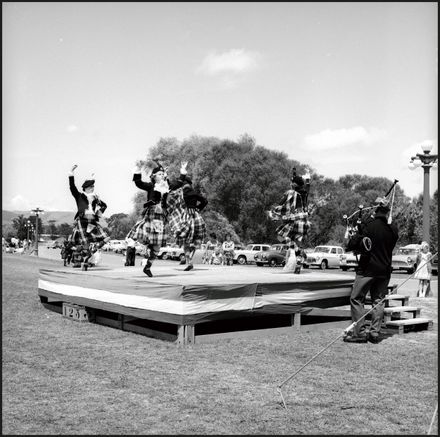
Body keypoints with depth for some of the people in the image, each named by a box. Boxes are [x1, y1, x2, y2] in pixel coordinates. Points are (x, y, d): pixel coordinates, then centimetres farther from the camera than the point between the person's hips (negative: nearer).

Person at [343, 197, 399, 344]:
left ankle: (360, 333, 0)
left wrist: (349, 240, 10)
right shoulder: (393, 230, -1)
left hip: (367, 269, -4)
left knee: (356, 299, 4)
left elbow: (352, 244, -13)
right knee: (378, 301, 13)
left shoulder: (368, 226, -13)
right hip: (384, 270, 4)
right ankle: (375, 333, 13)